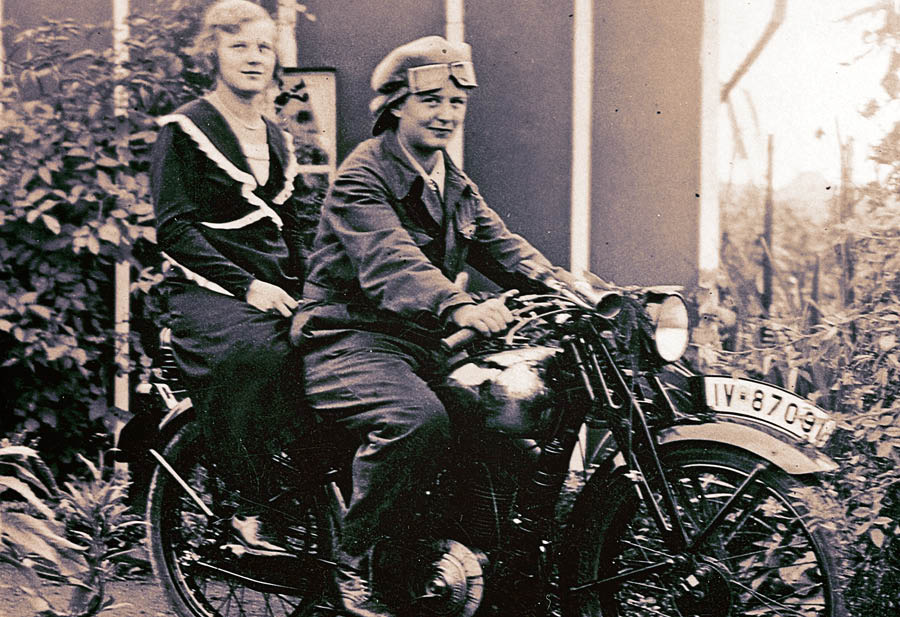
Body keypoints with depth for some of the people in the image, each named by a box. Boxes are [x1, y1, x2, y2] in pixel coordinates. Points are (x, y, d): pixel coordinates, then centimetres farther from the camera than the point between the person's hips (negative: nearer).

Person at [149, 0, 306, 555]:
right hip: (209, 290, -6)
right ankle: (254, 509, -27)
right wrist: (246, 284, -18)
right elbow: (174, 228, -7)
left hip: (276, 289, 6)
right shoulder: (186, 130, 2)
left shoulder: (275, 137, 21)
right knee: (255, 353, -37)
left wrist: (301, 289, 7)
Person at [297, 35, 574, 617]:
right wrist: (459, 306, -46)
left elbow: (499, 243, 8)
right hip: (351, 343, -8)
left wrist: (558, 281, -13)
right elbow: (389, 261, -28)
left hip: (427, 344, 8)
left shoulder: (455, 184, 19)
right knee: (419, 418, -36)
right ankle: (354, 561, -18)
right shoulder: (361, 177, -10)